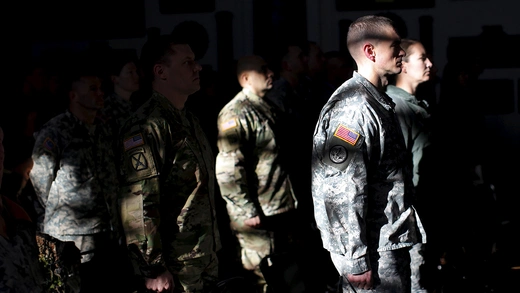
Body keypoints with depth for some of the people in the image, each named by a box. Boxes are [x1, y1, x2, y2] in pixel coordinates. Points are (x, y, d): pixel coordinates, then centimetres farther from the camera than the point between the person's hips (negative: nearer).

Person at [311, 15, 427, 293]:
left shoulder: (377, 102, 15)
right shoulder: (354, 107, -18)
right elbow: (341, 192, -23)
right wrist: (355, 261, -21)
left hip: (395, 242, 10)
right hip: (373, 249, -10)